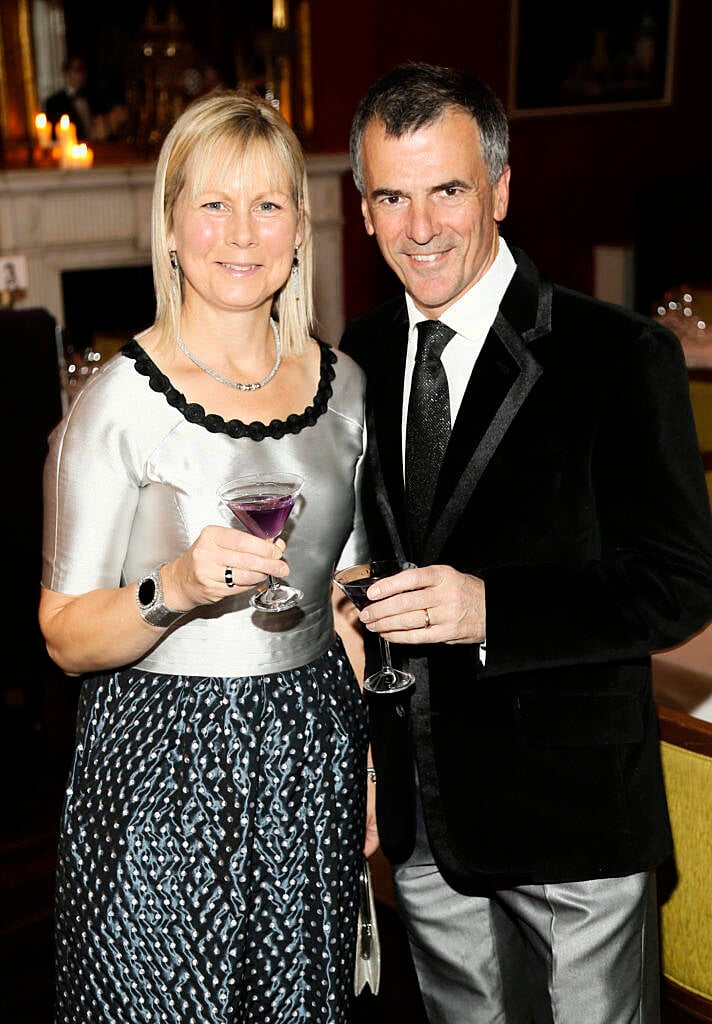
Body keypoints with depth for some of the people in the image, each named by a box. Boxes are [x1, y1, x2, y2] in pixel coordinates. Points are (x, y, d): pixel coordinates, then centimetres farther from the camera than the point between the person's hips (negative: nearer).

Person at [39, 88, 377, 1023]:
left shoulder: (342, 384, 3)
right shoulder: (119, 402, -13)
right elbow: (66, 636, -11)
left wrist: (371, 760, 10)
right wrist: (173, 589, -29)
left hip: (311, 754, 5)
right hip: (162, 770, -4)